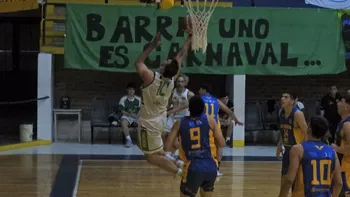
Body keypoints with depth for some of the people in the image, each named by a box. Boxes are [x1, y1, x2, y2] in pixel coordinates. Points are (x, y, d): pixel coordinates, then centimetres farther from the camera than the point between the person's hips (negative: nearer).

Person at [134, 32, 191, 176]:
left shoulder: (152, 77, -26)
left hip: (149, 122, -7)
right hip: (160, 119, 7)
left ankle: (180, 171, -6)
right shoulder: (172, 78, -10)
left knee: (151, 157, 1)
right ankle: (174, 162, 15)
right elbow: (181, 56, 1)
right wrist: (190, 38, 9)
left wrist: (152, 46, -6)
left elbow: (138, 63, -7)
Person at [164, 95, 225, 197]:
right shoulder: (210, 120, 4)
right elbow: (222, 143, 5)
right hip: (211, 167, 2)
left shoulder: (179, 123, 4)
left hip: (193, 168, -2)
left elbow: (167, 146, 1)